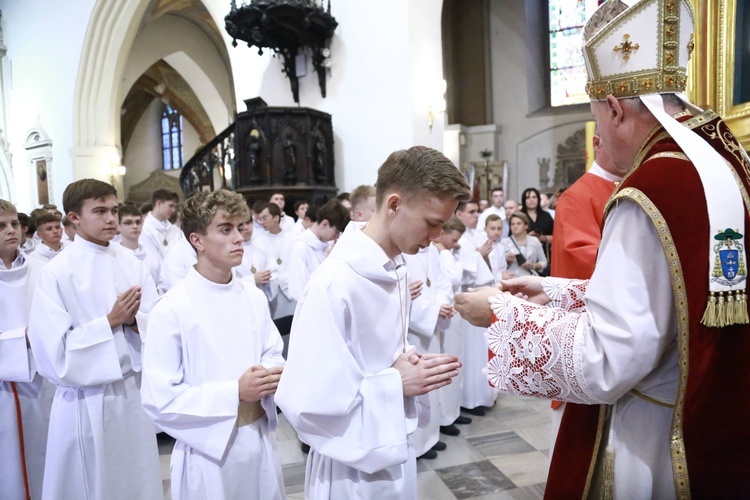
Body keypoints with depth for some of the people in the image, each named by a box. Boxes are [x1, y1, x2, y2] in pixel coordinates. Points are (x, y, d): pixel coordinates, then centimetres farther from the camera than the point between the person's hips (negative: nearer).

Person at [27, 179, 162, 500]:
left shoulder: (132, 265, 0)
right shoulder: (56, 273, -12)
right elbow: (53, 351, -15)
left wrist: (134, 321, -19)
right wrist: (111, 321, -19)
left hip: (134, 392, 4)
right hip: (87, 401, -4)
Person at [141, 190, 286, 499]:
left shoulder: (254, 298, 1)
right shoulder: (171, 310, -15)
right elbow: (160, 399, -16)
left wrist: (273, 374, -12)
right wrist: (235, 392, -21)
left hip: (261, 442, 5)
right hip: (210, 452, -5)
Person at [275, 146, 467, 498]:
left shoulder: (396, 271, 1)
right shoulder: (335, 284, -26)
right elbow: (305, 401, -27)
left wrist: (407, 361, -6)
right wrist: (396, 384, -21)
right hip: (354, 466, -7)